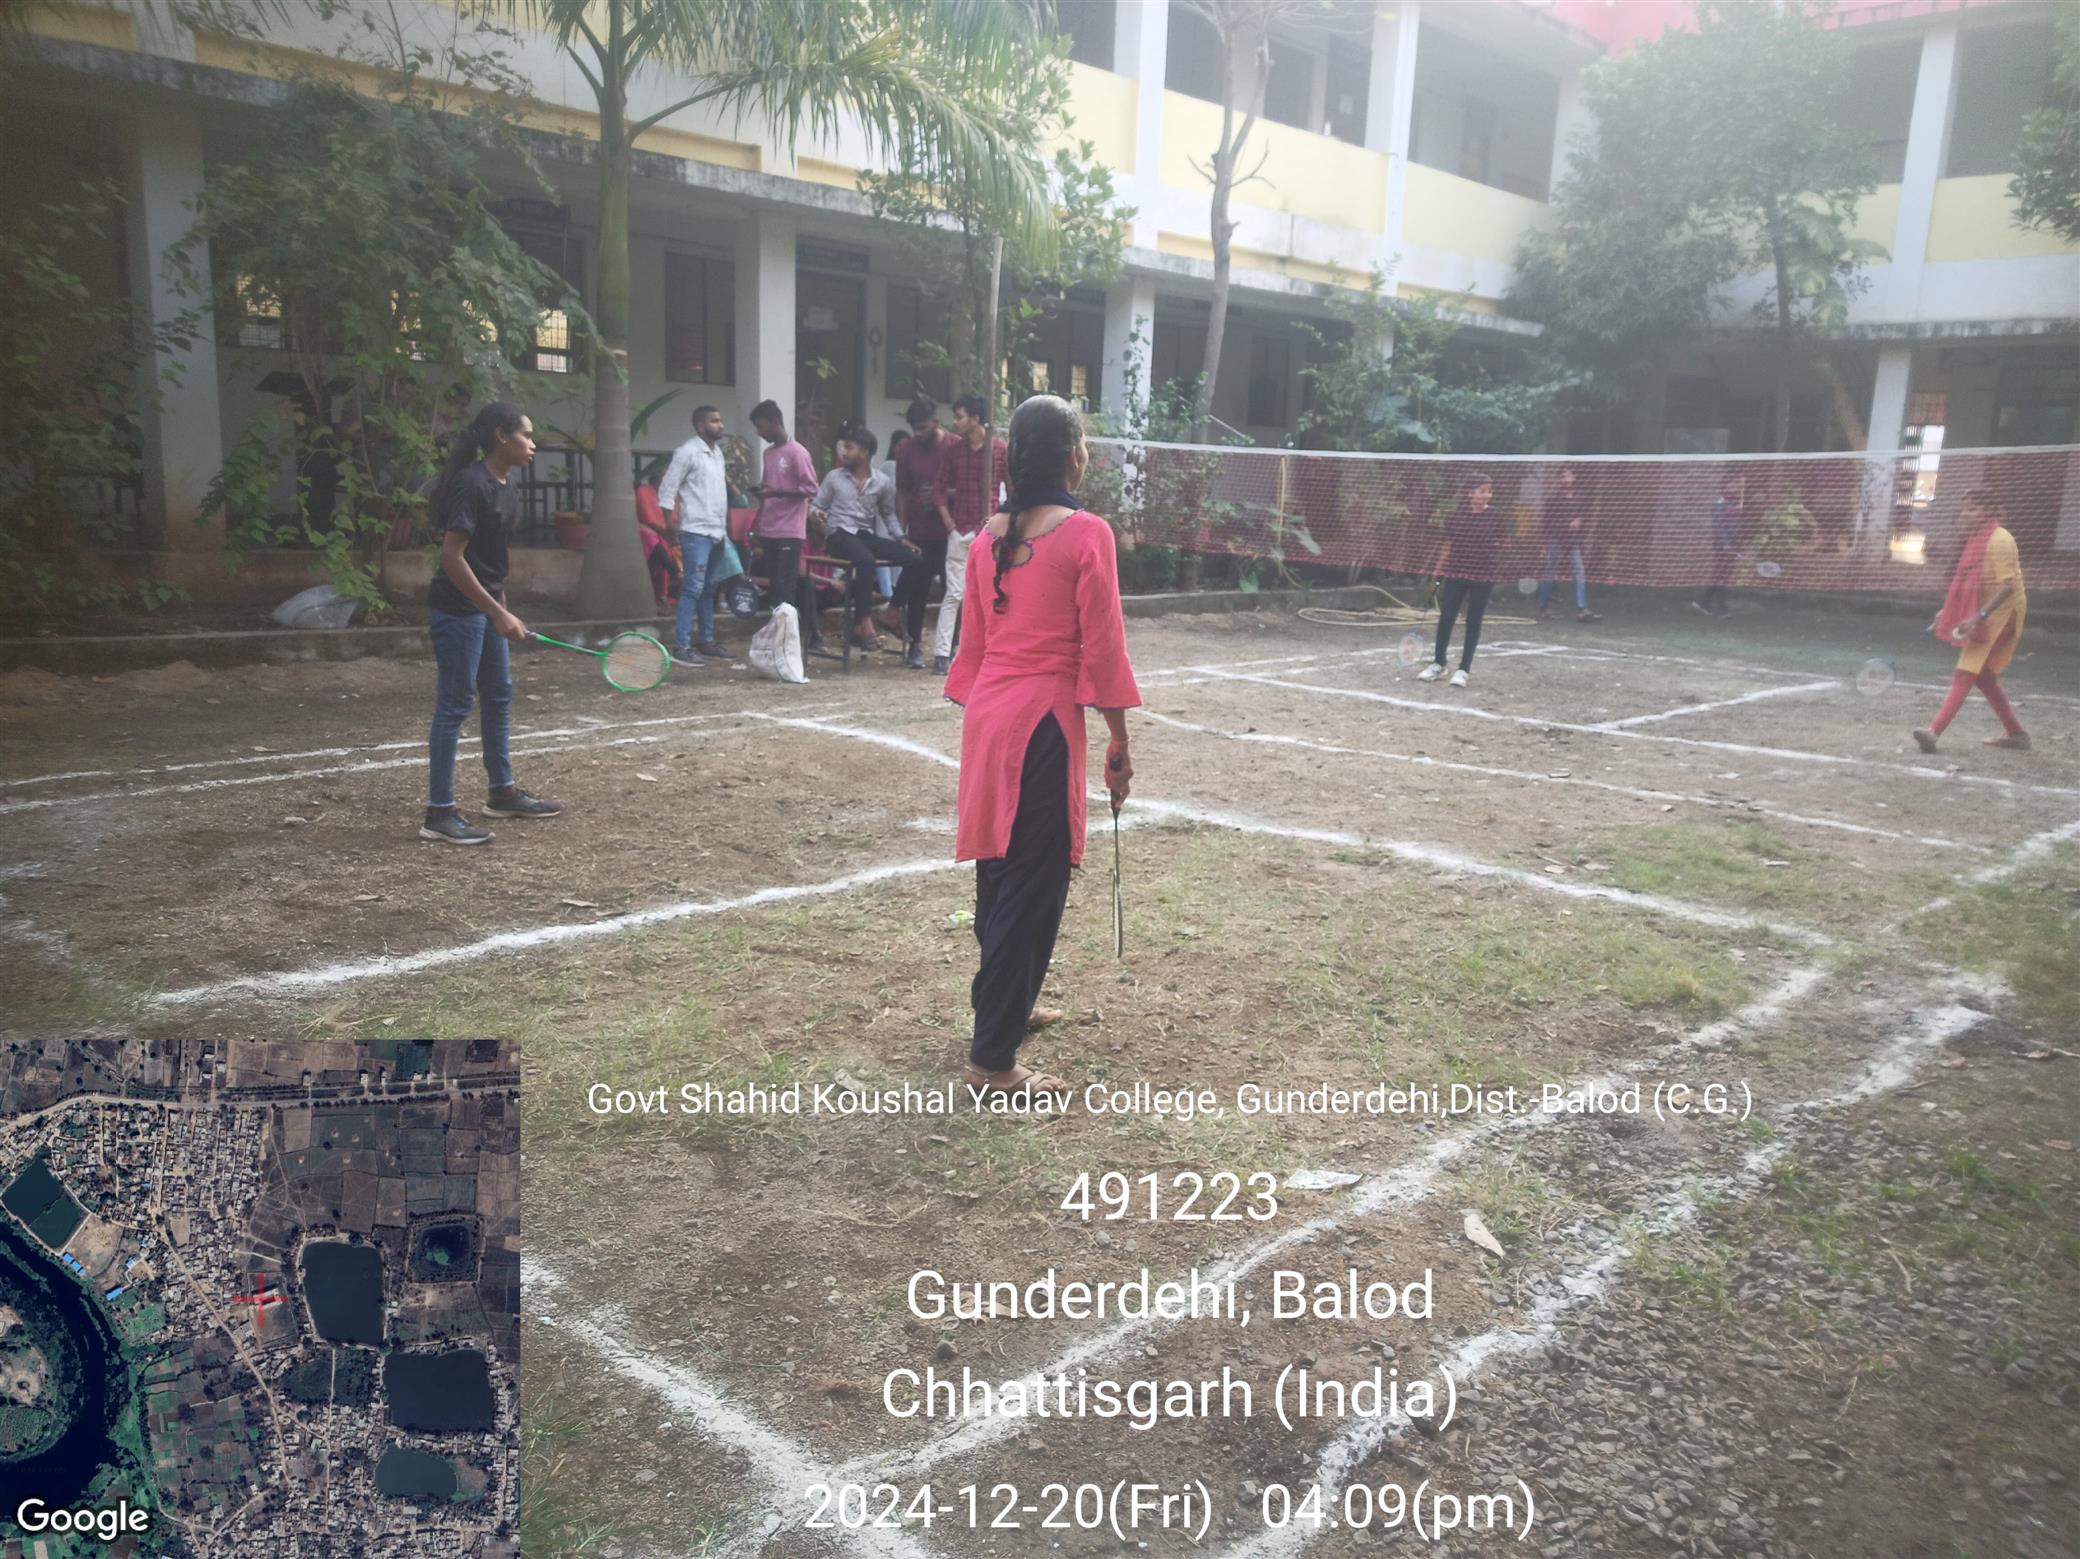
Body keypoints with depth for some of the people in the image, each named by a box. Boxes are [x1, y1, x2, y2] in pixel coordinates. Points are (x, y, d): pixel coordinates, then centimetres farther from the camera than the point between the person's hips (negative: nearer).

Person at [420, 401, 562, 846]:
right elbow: (452, 556, -23)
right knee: (455, 705, -5)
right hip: (458, 610, -10)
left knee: (499, 696, 17)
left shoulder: (508, 487, 9)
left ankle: (502, 793, 31)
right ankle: (439, 813, 3)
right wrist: (498, 613, -24)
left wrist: (502, 610, 18)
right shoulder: (471, 484, -19)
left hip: (487, 609, 10)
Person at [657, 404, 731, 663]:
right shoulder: (687, 452, -8)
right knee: (693, 588, -10)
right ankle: (681, 646, -9)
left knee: (709, 589, 12)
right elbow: (666, 491, -9)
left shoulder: (717, 452, 16)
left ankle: (707, 641, 19)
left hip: (716, 532, 8)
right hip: (696, 531, -8)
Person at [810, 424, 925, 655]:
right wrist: (815, 513, -15)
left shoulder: (883, 482, 10)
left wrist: (902, 538, 6)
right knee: (866, 560, -37)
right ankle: (863, 622, -32)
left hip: (867, 536, 4)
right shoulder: (834, 477, 7)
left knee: (913, 558, -16)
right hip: (840, 535, -4)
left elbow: (888, 514, 19)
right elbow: (815, 506, 10)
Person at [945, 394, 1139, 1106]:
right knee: (1034, 886, -1)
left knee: (998, 872, 20)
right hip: (1043, 721, -7)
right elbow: (1102, 649, -11)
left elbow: (973, 642, 12)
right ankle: (992, 1060, 4)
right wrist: (1119, 742, -3)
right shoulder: (1085, 534, -11)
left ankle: (1004, 1003, 38)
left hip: (985, 716, 7)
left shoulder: (990, 536, 8)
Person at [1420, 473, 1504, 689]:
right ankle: (1438, 664, 21)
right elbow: (1448, 547, 6)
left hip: (1482, 577, -1)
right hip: (1455, 574, 1)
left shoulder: (1495, 518, -2)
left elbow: (1498, 549, 8)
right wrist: (1438, 573, 5)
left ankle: (1464, 669, 14)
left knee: (1473, 622, 5)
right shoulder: (1457, 515, -1)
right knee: (1445, 619, 3)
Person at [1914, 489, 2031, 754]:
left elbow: (2007, 585, -24)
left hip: (1999, 614, -10)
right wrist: (1948, 611, 15)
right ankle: (2015, 733, 26)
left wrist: (1979, 615, -32)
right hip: (1982, 615, 10)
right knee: (1983, 676, 15)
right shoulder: (1977, 538, 10)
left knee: (1965, 674, -17)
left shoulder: (1999, 540, -16)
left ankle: (1934, 731, -25)